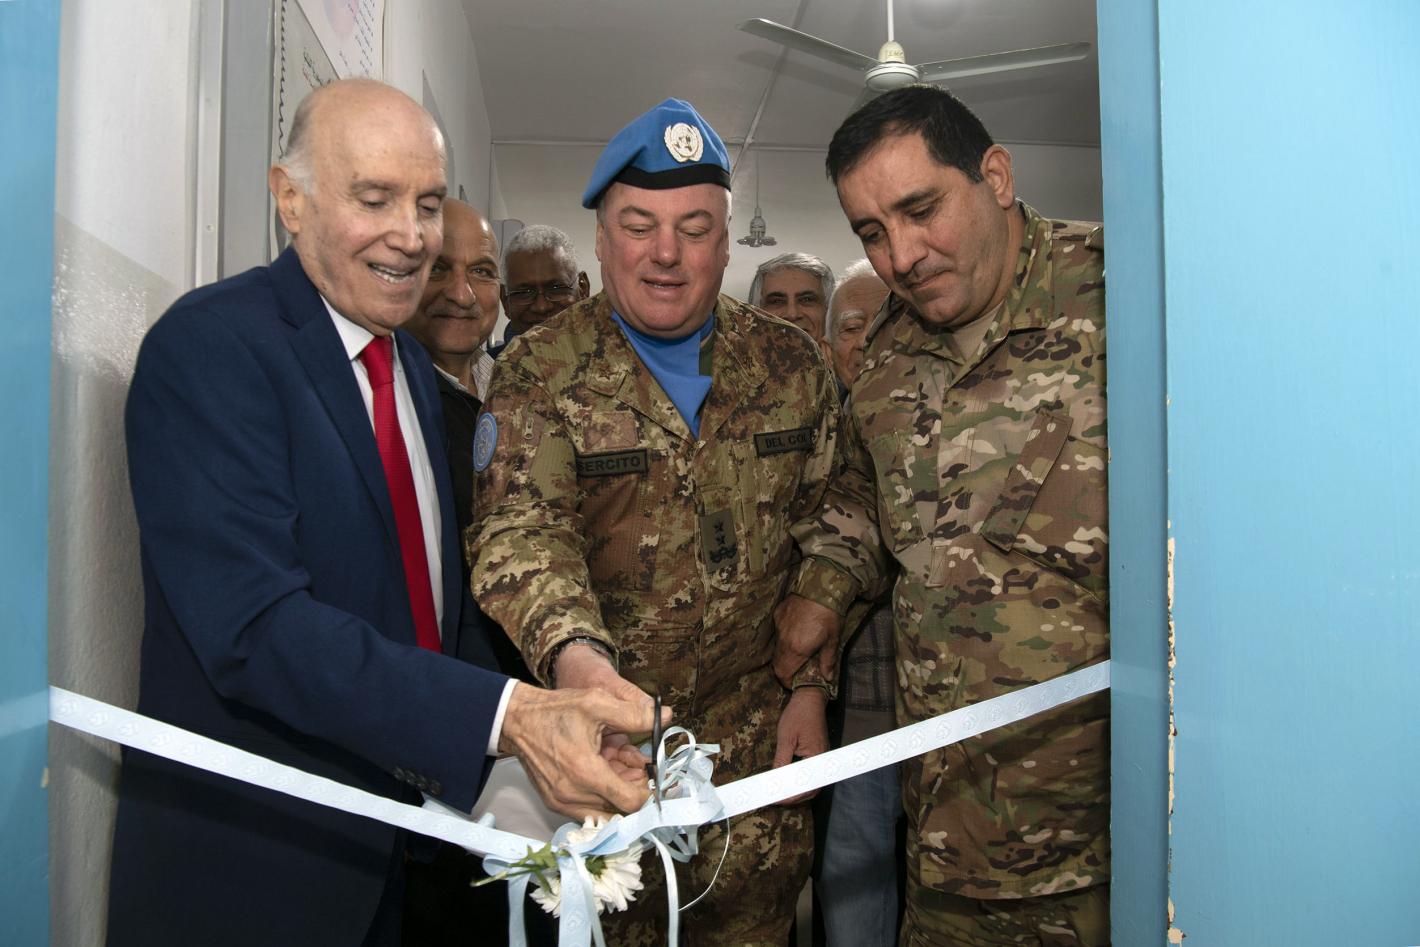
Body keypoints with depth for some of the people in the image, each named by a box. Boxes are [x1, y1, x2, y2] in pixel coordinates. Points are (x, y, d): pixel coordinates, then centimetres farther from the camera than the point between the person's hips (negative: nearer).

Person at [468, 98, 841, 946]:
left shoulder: (791, 365, 4)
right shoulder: (539, 369, -5)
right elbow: (520, 530, -18)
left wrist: (811, 685, 1)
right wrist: (573, 657, -36)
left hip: (759, 731, 2)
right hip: (598, 728, -1)